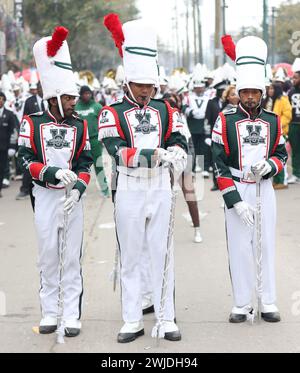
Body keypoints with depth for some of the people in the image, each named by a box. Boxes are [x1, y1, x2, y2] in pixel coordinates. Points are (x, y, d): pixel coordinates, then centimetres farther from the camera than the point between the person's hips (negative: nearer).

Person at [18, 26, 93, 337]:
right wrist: (53, 173, -21)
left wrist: (78, 188, -14)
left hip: (72, 196, 1)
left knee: (72, 256, 3)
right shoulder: (32, 123, -2)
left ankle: (71, 315, 9)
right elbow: (25, 159, -7)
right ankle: (49, 313, 17)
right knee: (48, 255, 6)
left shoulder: (80, 125, 5)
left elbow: (85, 162, 3)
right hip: (45, 197, -1)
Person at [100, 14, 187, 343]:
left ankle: (166, 319, 12)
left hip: (160, 190, 2)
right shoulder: (112, 113, -2)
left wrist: (176, 154, -27)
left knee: (163, 255, 6)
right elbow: (117, 150, -17)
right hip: (129, 193, -2)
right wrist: (155, 154, -31)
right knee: (130, 258, 6)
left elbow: (179, 141, -3)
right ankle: (132, 321, 13)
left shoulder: (165, 110, 8)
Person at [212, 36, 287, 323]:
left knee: (267, 244, 6)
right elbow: (219, 164, -8)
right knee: (240, 247, 1)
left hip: (264, 190, 3)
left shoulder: (273, 121, 5)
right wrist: (235, 201, -14)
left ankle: (268, 303, 15)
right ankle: (242, 304, 11)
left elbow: (281, 154, 13)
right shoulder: (225, 121, -5)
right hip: (235, 191, -2)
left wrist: (268, 166, -11)